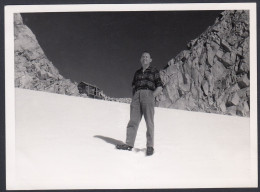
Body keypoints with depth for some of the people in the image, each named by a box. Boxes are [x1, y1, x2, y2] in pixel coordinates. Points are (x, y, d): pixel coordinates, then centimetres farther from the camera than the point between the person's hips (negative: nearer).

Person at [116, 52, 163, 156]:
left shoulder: (154, 71, 9)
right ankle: (129, 144, -6)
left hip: (148, 95, -4)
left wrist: (151, 97, -8)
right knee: (133, 120, -4)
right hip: (137, 96, 4)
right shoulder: (137, 72, 22)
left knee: (149, 121, -12)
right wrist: (134, 98, 9)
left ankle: (150, 146, -12)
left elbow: (160, 88, 4)